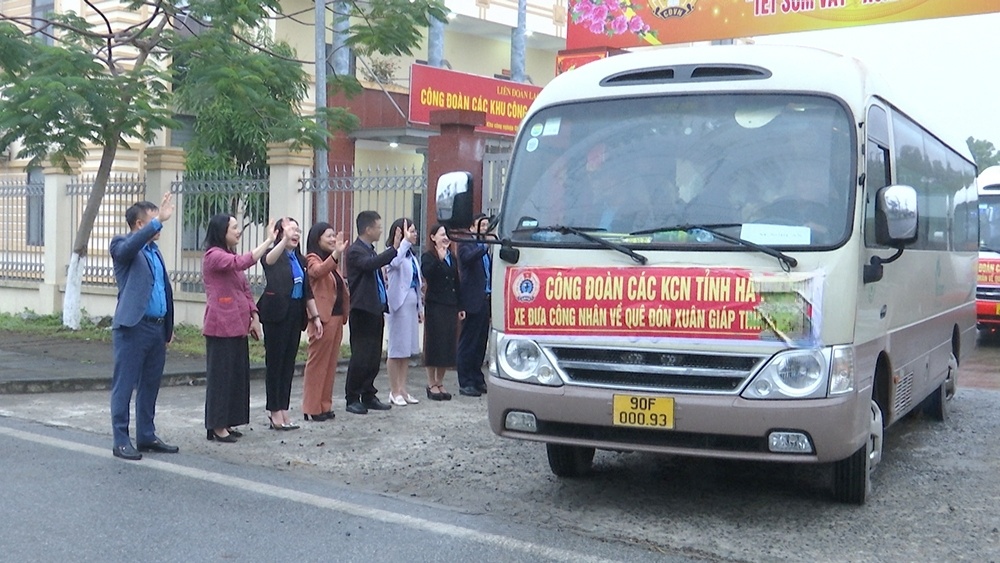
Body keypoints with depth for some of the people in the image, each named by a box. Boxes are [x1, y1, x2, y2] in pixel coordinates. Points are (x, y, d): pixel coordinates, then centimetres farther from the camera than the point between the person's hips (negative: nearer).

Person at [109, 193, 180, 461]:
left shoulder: (154, 249, 17)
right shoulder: (122, 245, -5)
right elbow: (128, 248, -31)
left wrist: (169, 325, 18)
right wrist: (158, 221, -34)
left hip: (157, 327, 8)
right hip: (133, 327, -8)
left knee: (150, 386, 14)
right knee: (124, 386, 0)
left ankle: (147, 436, 24)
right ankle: (121, 441, 5)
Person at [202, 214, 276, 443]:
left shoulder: (230, 256, 19)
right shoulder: (213, 256, -10)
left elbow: (245, 290, 18)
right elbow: (244, 262, -27)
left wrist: (254, 317, 9)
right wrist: (269, 240, -26)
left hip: (237, 325, 9)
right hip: (221, 326, -9)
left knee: (237, 374, 10)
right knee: (220, 375, -4)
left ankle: (227, 423, 17)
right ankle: (216, 426, 3)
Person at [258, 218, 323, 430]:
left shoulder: (300, 260, 14)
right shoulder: (275, 256, -6)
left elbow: (308, 292, 17)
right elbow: (268, 260, -32)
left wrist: (315, 316, 12)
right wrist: (284, 240, -49)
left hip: (295, 315, 7)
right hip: (276, 314, -7)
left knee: (289, 363, 8)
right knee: (275, 362, -1)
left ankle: (283, 410, 14)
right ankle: (275, 411, 5)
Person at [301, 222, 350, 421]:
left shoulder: (331, 262, 19)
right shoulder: (312, 259, -6)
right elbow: (318, 271, -29)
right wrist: (336, 254, -44)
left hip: (336, 316, 8)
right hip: (323, 317, -8)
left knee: (330, 362, 10)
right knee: (317, 362, -3)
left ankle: (325, 405, 17)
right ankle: (312, 408, 2)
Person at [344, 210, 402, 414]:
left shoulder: (371, 250, 18)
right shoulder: (355, 250, -10)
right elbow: (370, 264, -30)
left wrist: (384, 304, 19)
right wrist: (394, 248, -33)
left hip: (375, 310, 9)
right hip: (362, 311, -9)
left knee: (374, 357, 11)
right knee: (360, 357, -5)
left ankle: (368, 395, 19)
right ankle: (352, 398, 3)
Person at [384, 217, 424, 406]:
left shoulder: (411, 255, 16)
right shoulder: (394, 253, -10)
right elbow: (394, 263, -36)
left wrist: (420, 307, 17)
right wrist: (405, 241, -32)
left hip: (411, 304, 9)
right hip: (399, 303, -9)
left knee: (407, 349, 11)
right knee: (396, 349, -2)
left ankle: (402, 389, 17)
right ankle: (394, 392, 5)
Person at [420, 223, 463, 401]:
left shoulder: (452, 258, 15)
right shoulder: (428, 257, -3)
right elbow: (427, 273, -24)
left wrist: (460, 307, 14)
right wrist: (439, 258, -26)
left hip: (451, 306, 6)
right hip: (435, 305, -6)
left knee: (448, 345, 7)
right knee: (434, 343, -2)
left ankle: (440, 383, 17)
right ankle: (432, 384, 7)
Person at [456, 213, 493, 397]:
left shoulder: (484, 247, 19)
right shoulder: (466, 244, -3)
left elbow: (490, 270, 18)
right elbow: (468, 258, -25)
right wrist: (485, 246, -32)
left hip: (485, 300, 8)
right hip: (472, 301, -7)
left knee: (481, 342, 12)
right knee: (468, 342, -3)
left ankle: (477, 380, 21)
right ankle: (465, 383, 1)